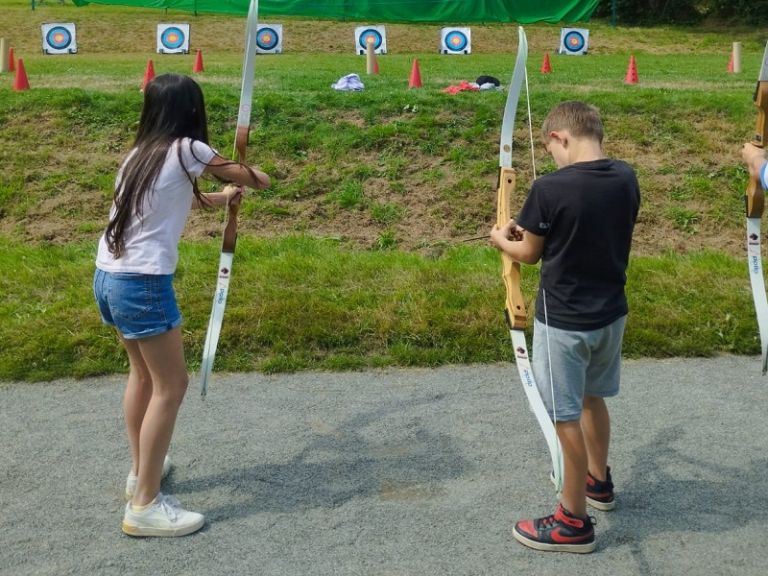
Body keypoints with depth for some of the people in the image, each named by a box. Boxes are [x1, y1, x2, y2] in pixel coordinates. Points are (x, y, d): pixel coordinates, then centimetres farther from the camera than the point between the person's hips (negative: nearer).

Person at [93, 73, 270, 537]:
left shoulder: (141, 153, 12)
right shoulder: (186, 149, -7)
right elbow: (246, 177, 8)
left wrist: (220, 198, 43)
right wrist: (260, 178, 31)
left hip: (109, 277, 9)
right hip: (143, 284, -8)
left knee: (144, 373, 24)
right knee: (170, 386, 1)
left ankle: (141, 469, 38)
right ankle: (145, 505, 4)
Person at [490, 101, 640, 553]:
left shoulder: (550, 188, -21)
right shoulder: (626, 178, -2)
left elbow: (530, 254, -8)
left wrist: (502, 239, 13)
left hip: (564, 322, -7)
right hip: (610, 312, 7)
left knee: (567, 417, 5)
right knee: (592, 398, 26)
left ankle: (574, 522, 18)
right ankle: (599, 481, 46)